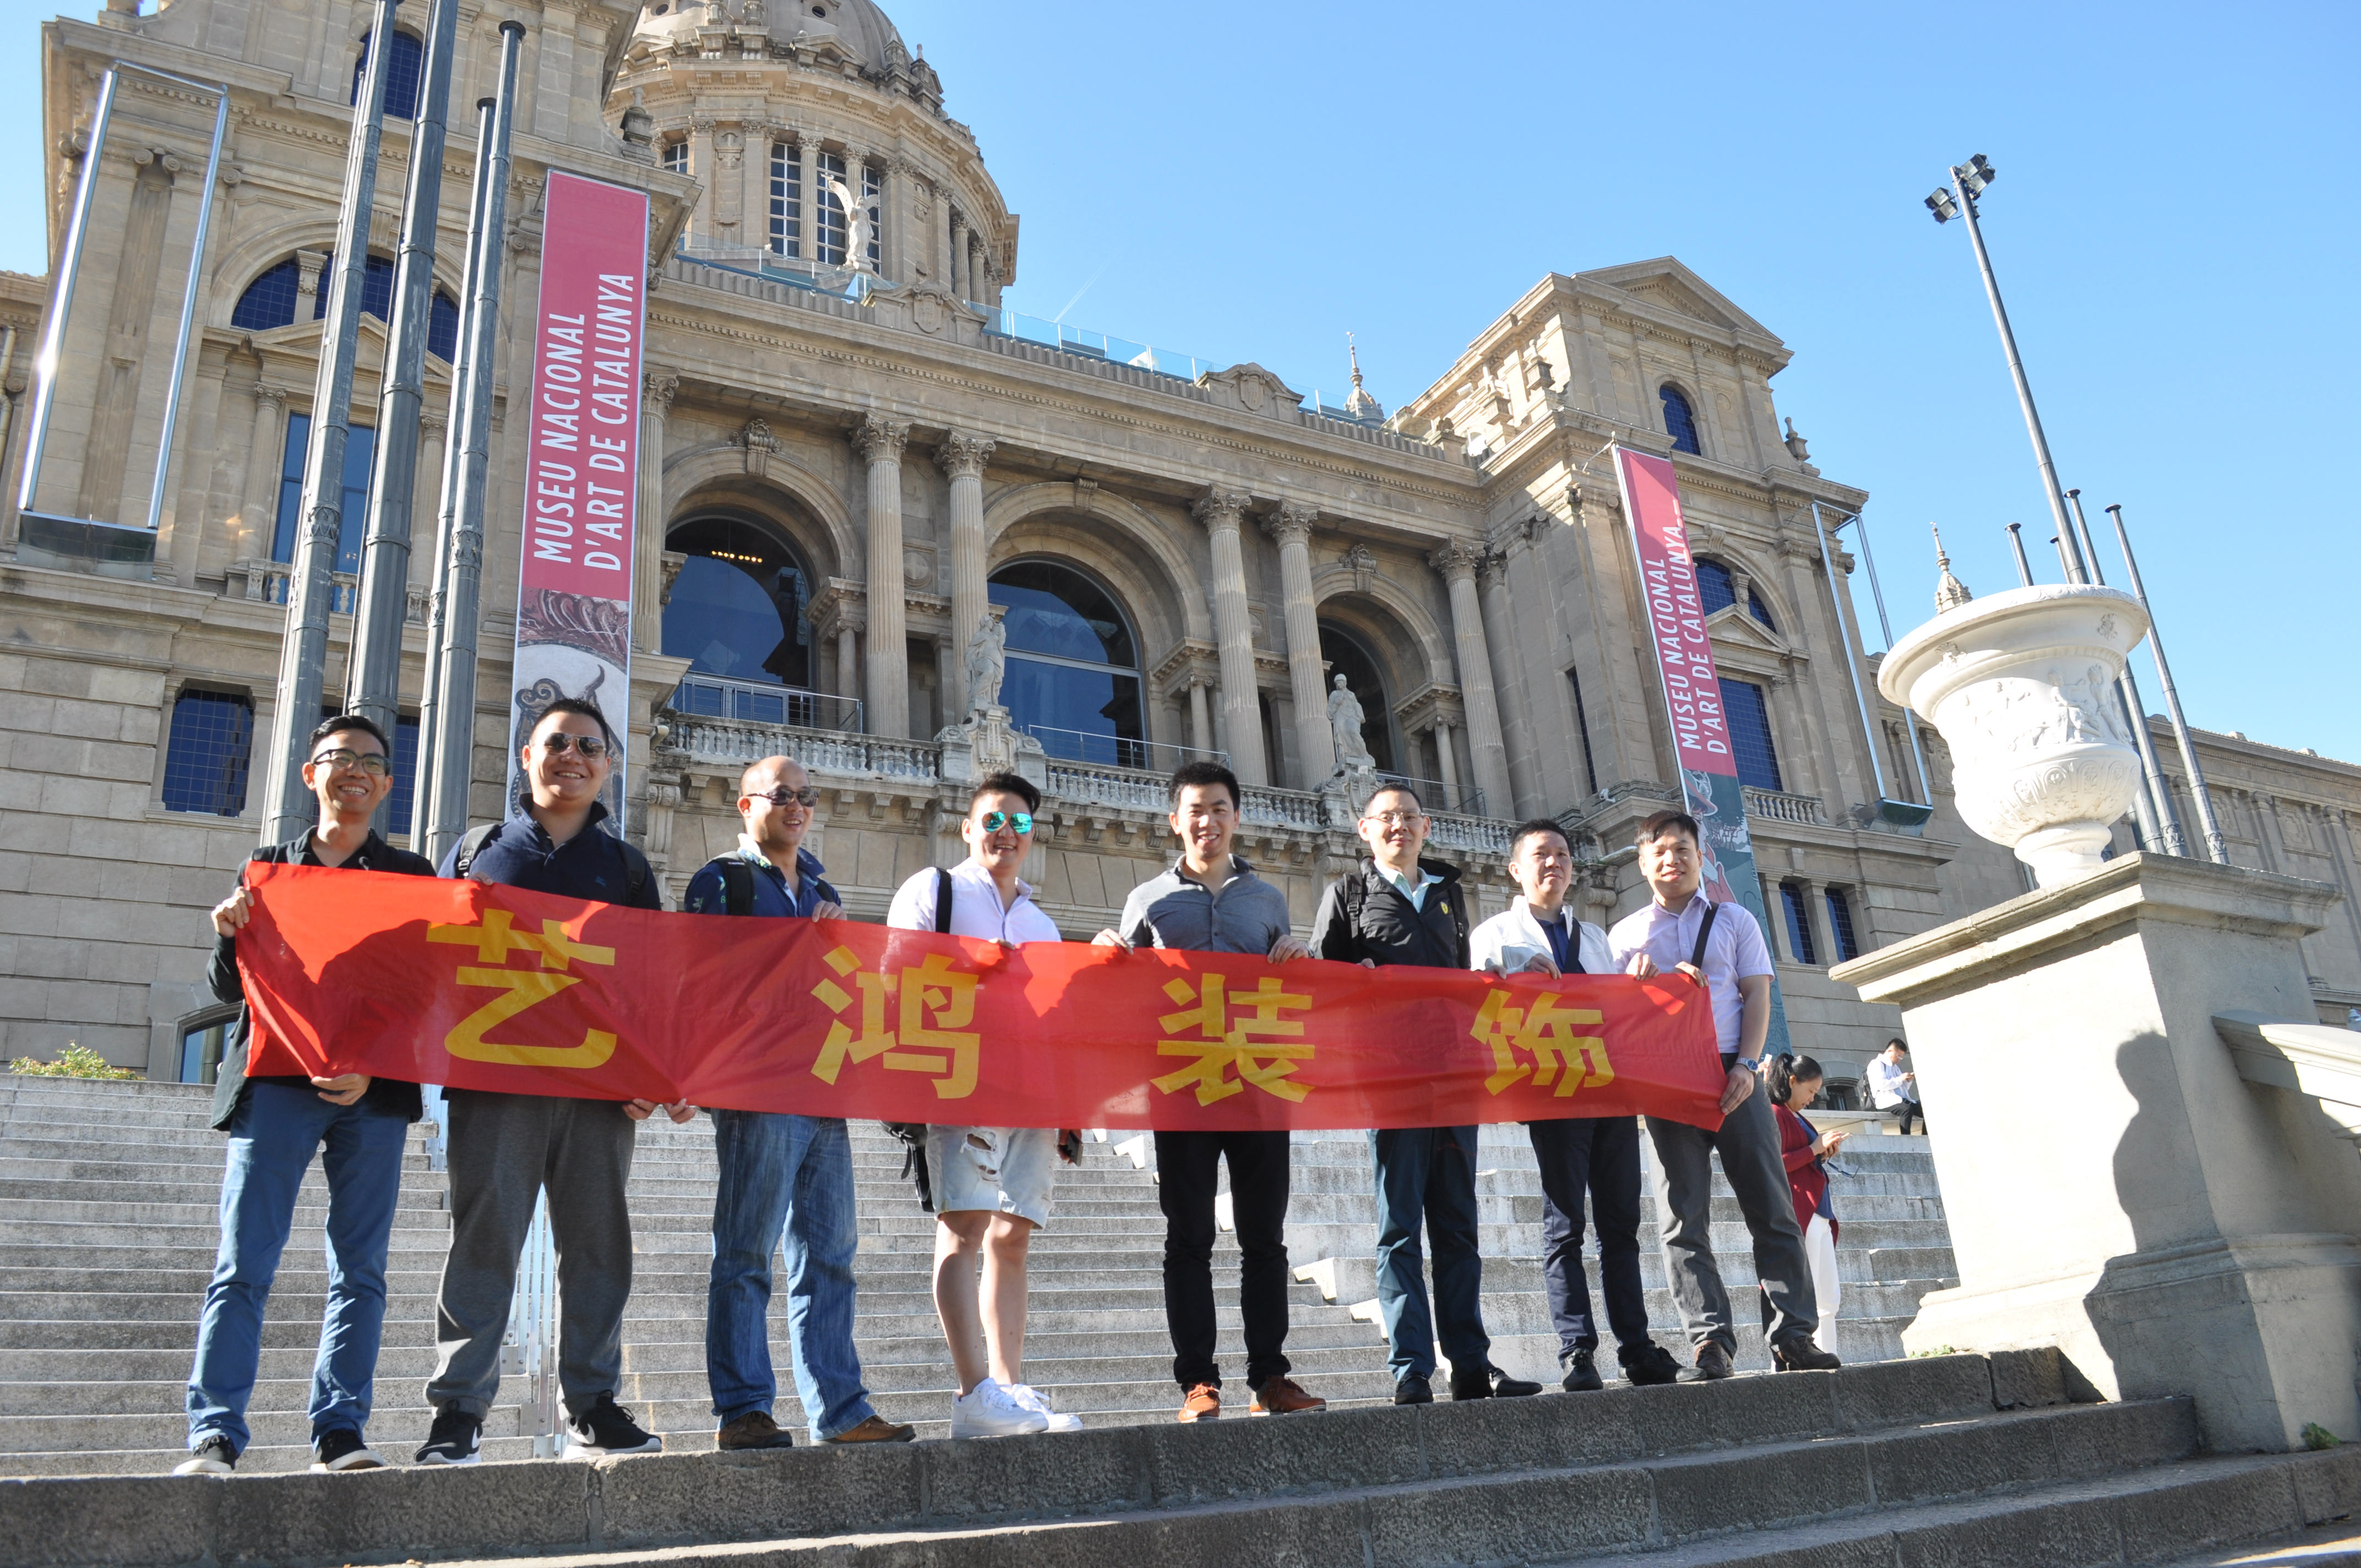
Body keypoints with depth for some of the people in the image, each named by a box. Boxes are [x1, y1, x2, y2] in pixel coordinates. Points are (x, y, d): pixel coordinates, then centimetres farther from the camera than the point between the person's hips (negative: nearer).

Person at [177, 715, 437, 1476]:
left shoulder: (410, 875, 13)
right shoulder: (268, 869, 15)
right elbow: (230, 990, 13)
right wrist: (229, 936, -8)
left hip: (373, 1090, 0)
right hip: (275, 1079, 0)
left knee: (359, 1267, 0)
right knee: (244, 1264, -5)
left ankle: (340, 1431, 4)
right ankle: (215, 1435, -2)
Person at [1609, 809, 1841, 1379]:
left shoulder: (1735, 921, 14)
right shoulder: (1626, 935, 14)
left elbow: (1756, 996, 6)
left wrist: (1746, 1065, -8)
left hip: (1734, 1074, 0)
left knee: (1771, 1204, -3)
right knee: (1684, 1218, -4)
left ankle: (1794, 1335, 1)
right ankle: (1711, 1344, -3)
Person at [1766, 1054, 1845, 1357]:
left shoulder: (1797, 1117, 23)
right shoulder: (1774, 1115, -7)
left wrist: (1823, 1152, 12)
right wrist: (1814, 1149, -13)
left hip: (1819, 1216, 10)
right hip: (1797, 1216, -10)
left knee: (1829, 1300, 9)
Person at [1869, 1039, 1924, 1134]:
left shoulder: (1896, 1067, 28)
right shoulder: (1876, 1065, 0)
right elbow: (1880, 1085, -17)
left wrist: (1909, 1080, 11)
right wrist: (1900, 1079, -11)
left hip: (1901, 1100, 8)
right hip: (1885, 1101, -8)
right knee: (1907, 1109, -37)